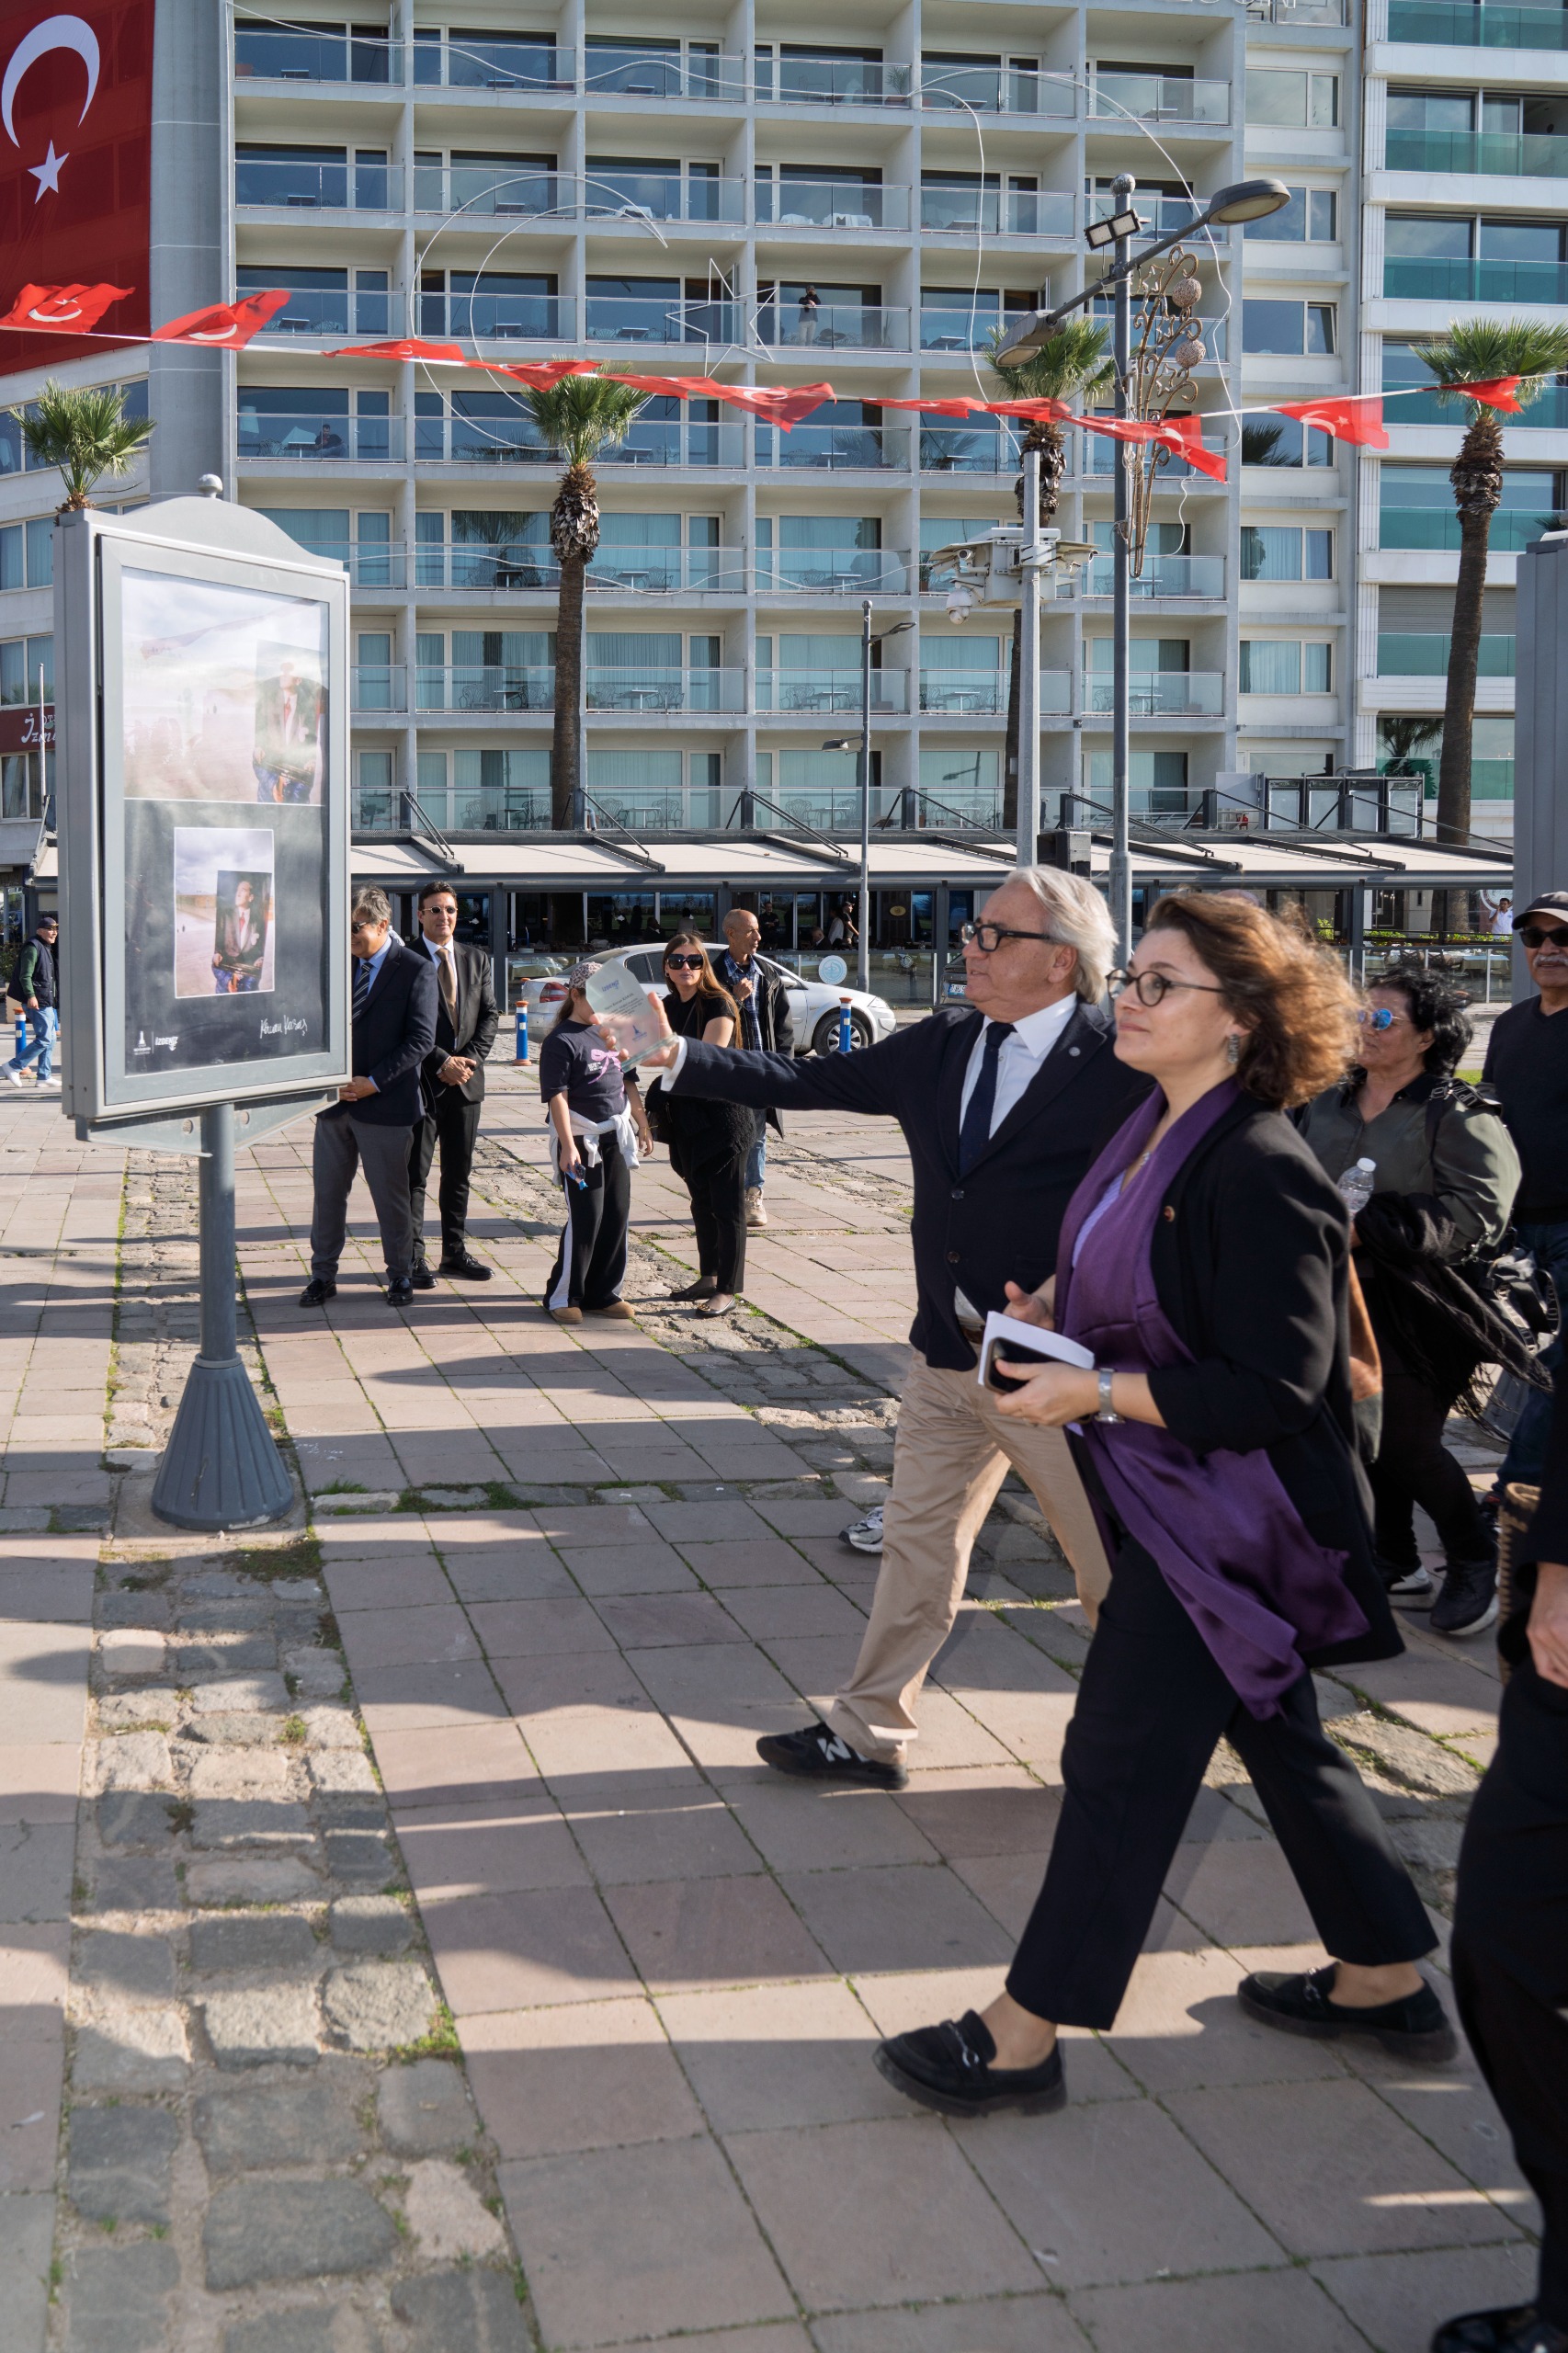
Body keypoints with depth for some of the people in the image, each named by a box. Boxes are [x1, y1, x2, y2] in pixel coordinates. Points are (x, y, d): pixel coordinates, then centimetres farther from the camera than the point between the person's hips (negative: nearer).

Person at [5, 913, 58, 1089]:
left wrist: (54, 1001, 29)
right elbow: (25, 975, -18)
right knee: (44, 1039, -13)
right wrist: (31, 996, -28)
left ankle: (44, 1076, 16)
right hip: (37, 1001, -10)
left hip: (47, 1001, 10)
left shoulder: (47, 949, 20)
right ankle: (13, 1066, -7)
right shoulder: (33, 947, -11)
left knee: (50, 1038, 11)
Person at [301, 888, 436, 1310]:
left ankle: (400, 1276, 18)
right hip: (334, 1099, 5)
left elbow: (421, 1039, -11)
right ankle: (323, 1275, 17)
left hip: (383, 1102, -4)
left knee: (391, 1196, 5)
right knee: (327, 1191, 7)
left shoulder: (416, 970, -6)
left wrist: (373, 1082, -15)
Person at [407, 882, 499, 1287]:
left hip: (466, 1080, 5)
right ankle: (414, 1256, 4)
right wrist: (443, 1063, -15)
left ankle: (455, 1251, 20)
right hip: (421, 1081, -5)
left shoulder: (477, 959, 11)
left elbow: (490, 1014, 8)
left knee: (459, 1173, 11)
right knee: (414, 1174, -1)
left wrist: (469, 1059, -6)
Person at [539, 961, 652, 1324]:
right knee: (586, 1218, -6)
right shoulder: (561, 1041, -11)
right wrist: (568, 1145, -22)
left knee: (617, 1214, 7)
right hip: (581, 1138, -7)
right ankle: (563, 1295, 7)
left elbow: (628, 1083, 20)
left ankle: (602, 1293, 18)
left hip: (615, 1136, 7)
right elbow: (557, 1096, -16)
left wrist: (642, 1125, 19)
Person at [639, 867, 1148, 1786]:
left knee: (1116, 1569, 9)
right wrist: (677, 1055, 3)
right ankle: (871, 1734, 28)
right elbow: (807, 1083, 8)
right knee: (917, 1546, 15)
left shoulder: (1117, 1066, -15)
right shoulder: (941, 1044, 4)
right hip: (948, 1357, 6)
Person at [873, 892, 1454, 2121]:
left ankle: (1024, 2036, 15)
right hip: (1164, 1499, 10)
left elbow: (1274, 1389, -26)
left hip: (1222, 1517, -10)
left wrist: (1093, 1392, -24)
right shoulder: (1155, 1131, 4)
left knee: (1122, 1760, 0)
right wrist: (1053, 1307, 4)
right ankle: (1389, 1982, 36)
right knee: (1278, 1737, 20)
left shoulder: (1262, 1175, -24)